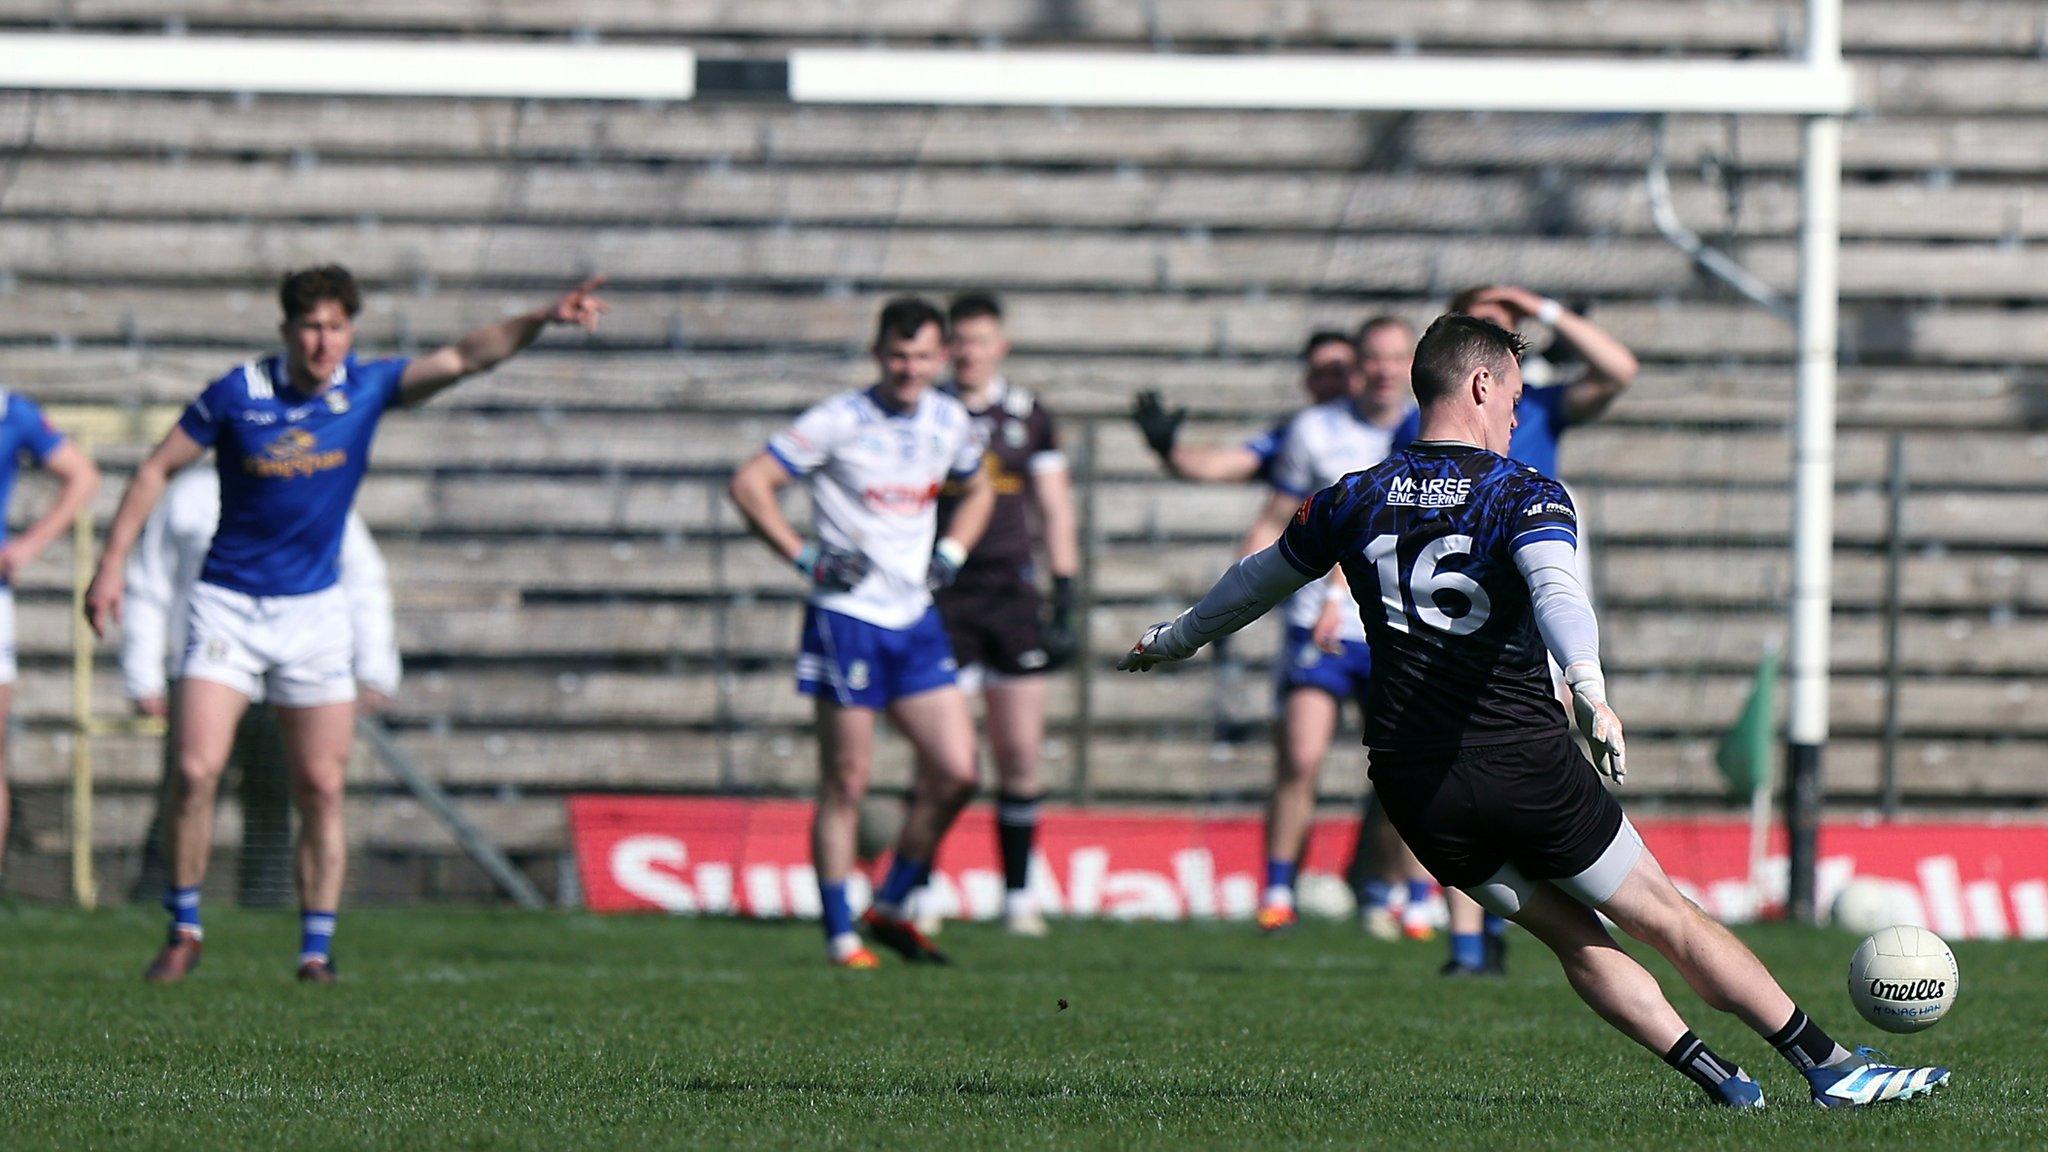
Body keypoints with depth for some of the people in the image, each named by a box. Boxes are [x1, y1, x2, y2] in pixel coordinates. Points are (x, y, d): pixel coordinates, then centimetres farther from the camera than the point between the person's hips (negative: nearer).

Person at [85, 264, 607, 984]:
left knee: (321, 788, -1)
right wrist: (113, 563, -5)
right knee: (197, 771, -12)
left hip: (315, 609, 2)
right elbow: (159, 470, 0)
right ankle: (184, 932, 4)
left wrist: (544, 319, -29)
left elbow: (466, 356, -14)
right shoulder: (237, 395, -9)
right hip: (228, 604, -2)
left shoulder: (369, 387, -4)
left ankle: (317, 950, 7)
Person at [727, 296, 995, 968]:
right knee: (847, 783, -2)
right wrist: (807, 559, -16)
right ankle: (839, 934, 6)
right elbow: (749, 484, -11)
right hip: (847, 617, -6)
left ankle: (891, 907, 13)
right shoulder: (840, 421, -10)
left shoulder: (951, 423, 7)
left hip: (916, 619, 6)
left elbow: (978, 491, 27)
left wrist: (952, 554, 10)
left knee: (955, 773, -3)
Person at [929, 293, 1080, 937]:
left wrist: (1065, 604, 6)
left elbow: (1056, 515, 12)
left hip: (1013, 595, 2)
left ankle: (1019, 893, 9)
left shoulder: (1030, 418, 9)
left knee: (1020, 755, 1)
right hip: (942, 600, -2)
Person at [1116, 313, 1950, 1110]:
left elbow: (1256, 582, 24)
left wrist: (1174, 639, 42)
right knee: (1668, 920, 5)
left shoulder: (1356, 499, 9)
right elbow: (1555, 588, -26)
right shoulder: (1526, 495, -5)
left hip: (1413, 786, 4)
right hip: (1527, 765, -4)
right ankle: (1831, 1067, 8)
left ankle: (1717, 1080, 6)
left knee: (1573, 935, 15)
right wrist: (1589, 686, -43)